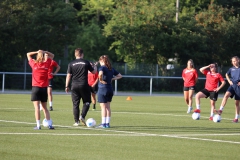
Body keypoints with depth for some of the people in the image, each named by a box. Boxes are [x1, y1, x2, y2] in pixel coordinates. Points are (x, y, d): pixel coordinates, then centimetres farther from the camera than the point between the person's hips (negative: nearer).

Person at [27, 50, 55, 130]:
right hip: (44, 88, 3)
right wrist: (45, 52, 5)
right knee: (45, 107, 12)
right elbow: (52, 55, 20)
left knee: (37, 107, -6)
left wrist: (37, 52, 3)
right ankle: (49, 124, 6)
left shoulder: (34, 64, -2)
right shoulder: (46, 64, 2)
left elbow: (28, 54, 14)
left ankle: (38, 125, -13)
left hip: (36, 87, -3)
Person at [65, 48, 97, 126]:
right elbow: (94, 71, 10)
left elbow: (68, 76, 0)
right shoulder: (86, 62, 0)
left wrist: (67, 86, 7)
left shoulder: (71, 64, 1)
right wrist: (95, 67, 32)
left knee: (75, 104, 6)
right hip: (84, 85, -1)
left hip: (74, 85, 1)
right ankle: (82, 116, -7)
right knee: (86, 102, 12)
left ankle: (76, 121, 4)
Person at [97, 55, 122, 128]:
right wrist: (112, 78, 9)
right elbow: (120, 76, 16)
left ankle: (103, 123, -3)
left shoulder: (102, 67, -11)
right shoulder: (111, 69, 9)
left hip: (103, 89, -7)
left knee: (103, 107, -3)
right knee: (108, 107, 12)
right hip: (110, 89, 7)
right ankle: (107, 123, 13)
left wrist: (101, 80, -18)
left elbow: (100, 74, -34)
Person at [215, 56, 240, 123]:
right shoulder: (231, 69, 8)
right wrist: (229, 81, 10)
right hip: (232, 85, 3)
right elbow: (227, 74, 27)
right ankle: (220, 110, -30)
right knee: (226, 95, -24)